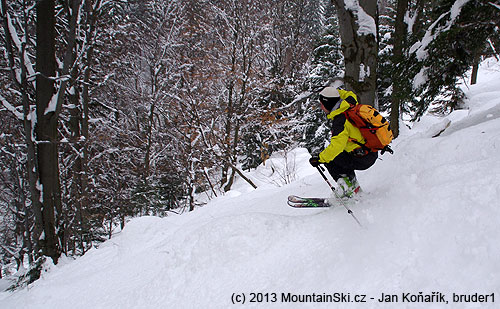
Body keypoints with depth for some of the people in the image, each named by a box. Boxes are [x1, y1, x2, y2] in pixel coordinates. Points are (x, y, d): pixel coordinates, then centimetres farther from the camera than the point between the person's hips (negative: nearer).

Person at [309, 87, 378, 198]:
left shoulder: (340, 121, -22)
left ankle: (349, 189, 1)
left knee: (329, 159, 1)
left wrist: (319, 159, -23)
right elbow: (351, 95, 27)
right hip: (373, 153, 9)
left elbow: (337, 145, -31)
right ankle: (354, 187, 25)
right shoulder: (350, 105, 2)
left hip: (362, 160, -9)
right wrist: (336, 91, 35)